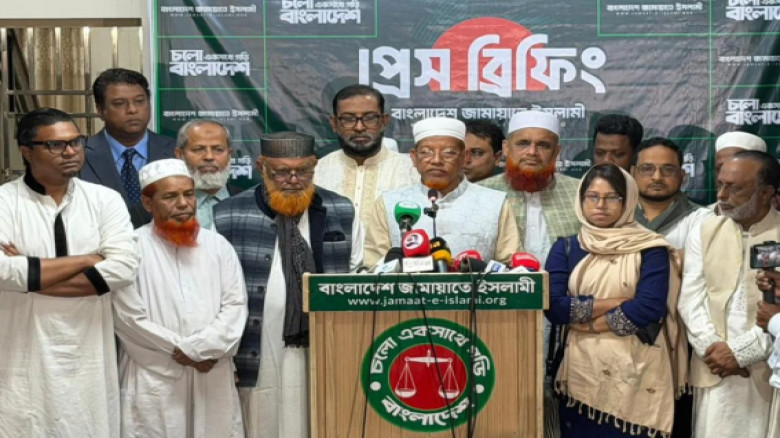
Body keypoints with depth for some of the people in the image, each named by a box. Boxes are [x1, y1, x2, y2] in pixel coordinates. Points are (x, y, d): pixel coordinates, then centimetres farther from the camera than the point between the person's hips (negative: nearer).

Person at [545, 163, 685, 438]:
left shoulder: (650, 249, 1)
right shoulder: (565, 248, 8)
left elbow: (649, 307, -12)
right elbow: (553, 306, -5)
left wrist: (585, 322, -7)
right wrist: (614, 303, -10)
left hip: (636, 374, -2)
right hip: (582, 371, 2)